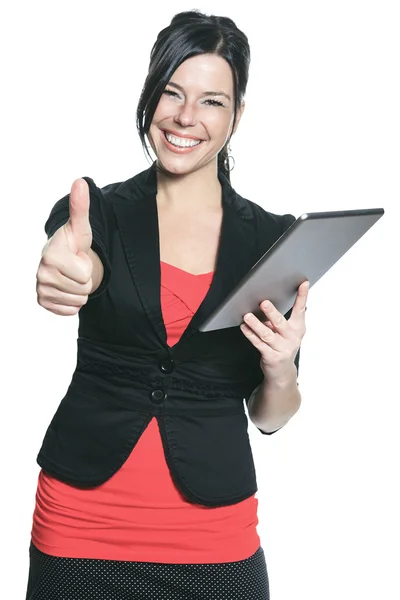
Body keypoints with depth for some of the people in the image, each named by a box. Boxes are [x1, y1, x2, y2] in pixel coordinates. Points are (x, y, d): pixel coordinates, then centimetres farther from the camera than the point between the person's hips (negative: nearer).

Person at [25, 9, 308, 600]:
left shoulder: (273, 238, -1)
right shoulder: (98, 211, -2)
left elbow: (270, 418, 5)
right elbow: (81, 269, -26)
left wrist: (280, 370, -16)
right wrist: (63, 273, -48)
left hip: (214, 536, 1)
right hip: (80, 523, 0)